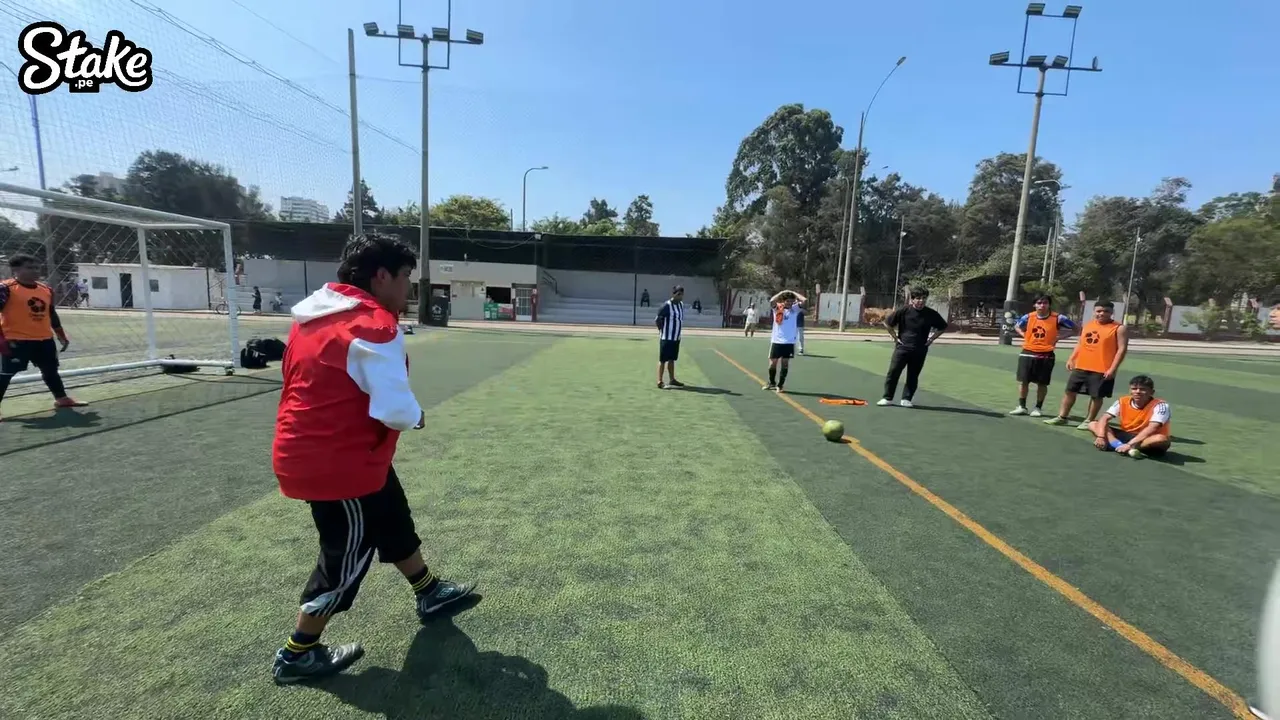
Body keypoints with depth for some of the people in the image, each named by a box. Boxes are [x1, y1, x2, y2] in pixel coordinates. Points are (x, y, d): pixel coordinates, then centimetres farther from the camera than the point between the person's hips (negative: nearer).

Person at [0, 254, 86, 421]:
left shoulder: (46, 289, 10)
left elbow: (52, 315, 19)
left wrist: (61, 336, 20)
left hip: (44, 339, 6)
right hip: (16, 340, -6)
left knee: (51, 370, 17)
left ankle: (62, 399, 30)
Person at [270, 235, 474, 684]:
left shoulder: (316, 317, 7)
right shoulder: (374, 327, -24)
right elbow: (396, 410, -28)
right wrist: (416, 417, -6)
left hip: (310, 452, 10)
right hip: (338, 463, -10)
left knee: (394, 524, 23)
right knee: (348, 557, 11)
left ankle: (428, 593, 42)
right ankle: (296, 656, 31)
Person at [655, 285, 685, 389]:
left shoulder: (681, 304, 8)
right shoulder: (666, 306, -17)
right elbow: (657, 320, -14)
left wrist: (677, 332, 15)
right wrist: (663, 331, -6)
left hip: (676, 338, 8)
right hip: (666, 338, -8)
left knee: (672, 359, 16)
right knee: (663, 360, -1)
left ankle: (672, 380, 26)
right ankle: (660, 381, 4)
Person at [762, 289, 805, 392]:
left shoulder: (795, 309, 3)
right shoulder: (777, 308, -1)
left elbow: (804, 300, -10)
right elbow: (771, 301, -21)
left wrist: (793, 293, 1)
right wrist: (782, 292, -10)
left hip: (789, 342, 1)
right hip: (776, 341, -1)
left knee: (785, 364, 5)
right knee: (773, 363, 7)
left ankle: (780, 385, 16)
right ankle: (772, 383, 26)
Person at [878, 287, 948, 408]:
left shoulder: (931, 314, -2)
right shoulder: (903, 311, -7)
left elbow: (943, 327, 14)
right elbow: (887, 323, 3)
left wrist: (931, 338, 5)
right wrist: (895, 337, 0)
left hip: (920, 351, 2)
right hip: (902, 348, -1)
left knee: (913, 376, 7)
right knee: (893, 372, -3)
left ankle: (906, 399, 19)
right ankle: (887, 398, 6)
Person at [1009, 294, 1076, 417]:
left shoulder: (1057, 318, -7)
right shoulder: (1028, 317, 0)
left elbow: (1074, 328, 4)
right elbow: (1016, 326, 19)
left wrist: (1059, 336, -5)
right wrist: (1024, 335, 3)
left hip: (1046, 355, -2)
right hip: (1027, 353, 2)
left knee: (1042, 383, 6)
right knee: (1023, 381, 4)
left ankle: (1038, 408, 18)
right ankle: (1021, 406, 15)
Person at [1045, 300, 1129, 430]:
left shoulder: (1119, 328, -7)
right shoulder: (1087, 325, 11)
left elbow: (1122, 349, -11)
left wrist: (1113, 369, -17)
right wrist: (1071, 359, 11)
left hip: (1102, 370, -6)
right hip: (1081, 366, 6)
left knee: (1096, 396, 4)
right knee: (1070, 391, 9)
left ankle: (1089, 421, 15)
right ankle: (1062, 417, 19)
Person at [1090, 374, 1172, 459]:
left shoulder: (1160, 405, -17)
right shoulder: (1123, 402, -4)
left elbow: (1151, 429, -30)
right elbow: (1104, 419, -11)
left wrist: (1130, 444, -39)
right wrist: (1101, 437, -29)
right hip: (1127, 437, 4)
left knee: (1162, 439, -38)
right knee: (1094, 424, -13)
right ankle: (1120, 446, -35)